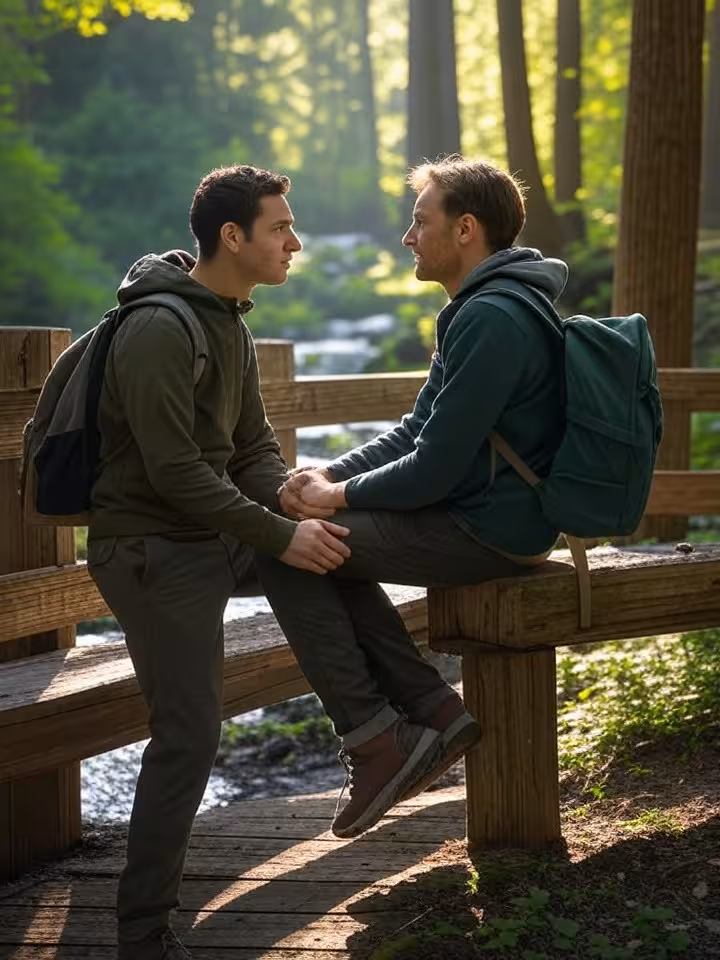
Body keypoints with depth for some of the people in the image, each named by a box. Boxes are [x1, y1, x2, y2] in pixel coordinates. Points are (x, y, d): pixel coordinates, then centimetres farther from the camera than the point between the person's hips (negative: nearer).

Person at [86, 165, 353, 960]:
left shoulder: (230, 323, 10)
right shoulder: (160, 330, -20)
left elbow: (253, 447, 10)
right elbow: (174, 470, -25)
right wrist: (281, 535, -24)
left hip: (207, 536, 9)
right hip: (153, 551, -9)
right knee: (189, 736, -10)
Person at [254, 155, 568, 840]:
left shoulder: (491, 320, -21)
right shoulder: (479, 308, 14)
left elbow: (434, 470, -23)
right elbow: (415, 432, 17)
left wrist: (339, 496, -8)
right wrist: (329, 475, 3)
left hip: (487, 531, -11)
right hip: (479, 515, 11)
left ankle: (375, 738, -5)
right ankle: (434, 712, 11)